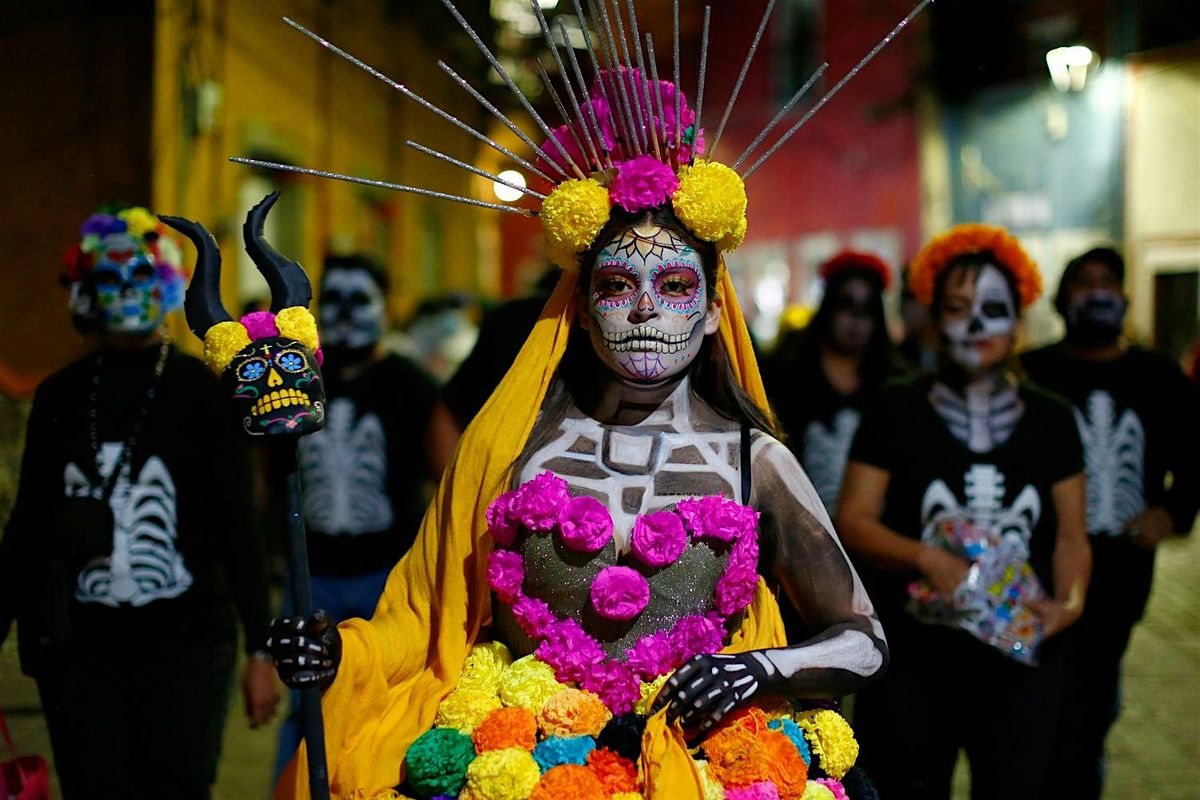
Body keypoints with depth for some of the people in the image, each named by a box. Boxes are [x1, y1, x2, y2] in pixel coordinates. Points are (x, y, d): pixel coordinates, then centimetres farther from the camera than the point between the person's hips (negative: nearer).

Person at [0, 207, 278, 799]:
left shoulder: (202, 391, 0)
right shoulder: (60, 396, 9)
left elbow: (238, 528, -1)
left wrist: (260, 649, -5)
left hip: (187, 645, -3)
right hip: (81, 649, 3)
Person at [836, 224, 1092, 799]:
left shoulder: (1049, 420, 8)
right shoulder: (897, 411, 1)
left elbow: (1070, 536, 9)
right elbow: (852, 521, -4)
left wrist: (1071, 601, -11)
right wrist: (926, 559, -20)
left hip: (1021, 664, 2)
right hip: (913, 664, -2)